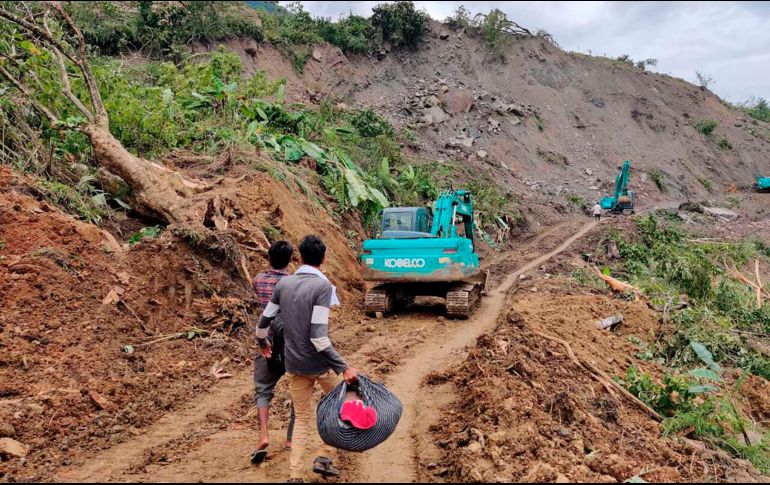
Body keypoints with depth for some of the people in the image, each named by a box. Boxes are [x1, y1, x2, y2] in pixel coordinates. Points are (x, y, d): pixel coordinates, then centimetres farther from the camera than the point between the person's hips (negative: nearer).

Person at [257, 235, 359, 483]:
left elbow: (264, 321, 8)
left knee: (302, 419, 17)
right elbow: (318, 336, -24)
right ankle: (325, 458, 19)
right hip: (320, 364, -5)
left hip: (294, 364, 5)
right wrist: (344, 367, -22)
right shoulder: (322, 286, -18)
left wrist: (263, 342, 29)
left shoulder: (284, 283, 0)